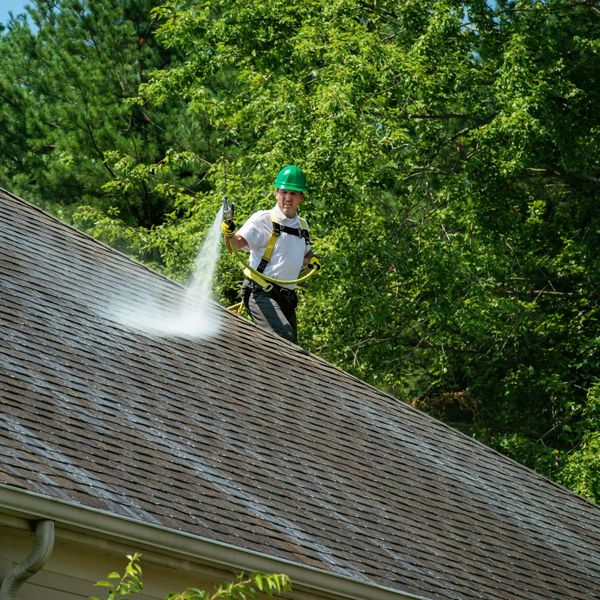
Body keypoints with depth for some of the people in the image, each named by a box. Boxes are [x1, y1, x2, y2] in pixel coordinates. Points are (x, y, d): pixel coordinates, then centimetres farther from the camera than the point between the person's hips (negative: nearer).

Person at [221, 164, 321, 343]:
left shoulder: (302, 226, 16)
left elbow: (306, 253, 35)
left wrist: (312, 260, 11)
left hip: (286, 298, 7)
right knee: (284, 335, -30)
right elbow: (236, 244, -16)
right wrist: (229, 233, -39)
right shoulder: (263, 219, -5)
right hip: (261, 293, -7)